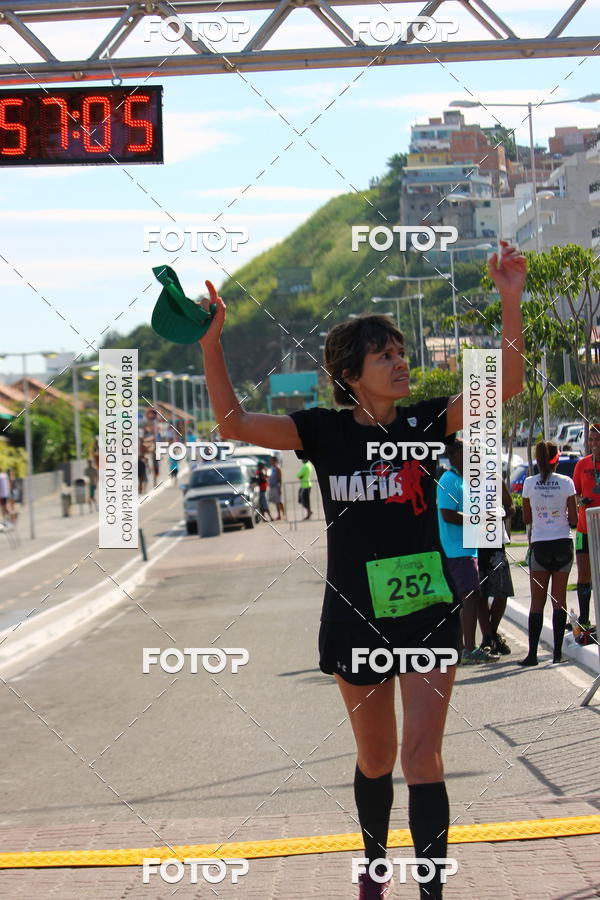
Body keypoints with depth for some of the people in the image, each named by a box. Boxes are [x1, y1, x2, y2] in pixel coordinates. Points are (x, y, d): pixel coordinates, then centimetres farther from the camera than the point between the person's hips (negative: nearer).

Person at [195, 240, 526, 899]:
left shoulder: (424, 422, -2)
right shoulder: (325, 430, -4)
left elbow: (504, 386, -11)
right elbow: (235, 424, -12)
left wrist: (511, 300, -22)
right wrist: (210, 343, -23)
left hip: (428, 612, 0)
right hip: (356, 618, 0)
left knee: (422, 755, -9)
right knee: (375, 759, 14)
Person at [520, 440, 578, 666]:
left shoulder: (529, 483, -3)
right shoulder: (566, 482, -5)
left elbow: (526, 519, 5)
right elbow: (574, 519, -2)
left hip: (539, 545, 0)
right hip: (563, 544, 0)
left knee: (537, 601, 4)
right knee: (559, 598, 7)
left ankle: (532, 653, -1)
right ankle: (557, 652, 5)